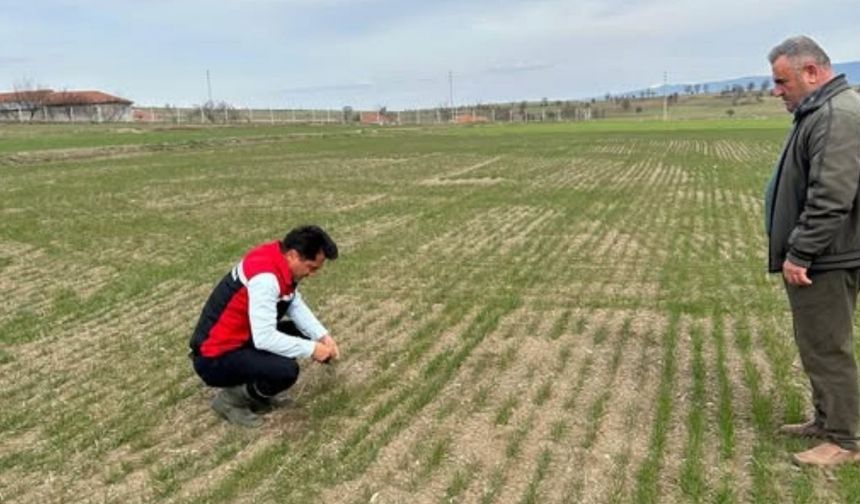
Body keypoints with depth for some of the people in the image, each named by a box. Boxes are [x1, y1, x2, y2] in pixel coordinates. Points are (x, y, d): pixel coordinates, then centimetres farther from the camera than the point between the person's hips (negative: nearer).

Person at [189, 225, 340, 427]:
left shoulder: (279, 259, -2)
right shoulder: (265, 277, -30)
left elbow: (296, 305, 9)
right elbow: (264, 339, -32)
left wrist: (322, 336, -3)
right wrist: (311, 349, -21)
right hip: (214, 359, -10)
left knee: (299, 331, 9)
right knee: (287, 370, -28)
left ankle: (255, 391, 14)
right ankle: (231, 398, -1)